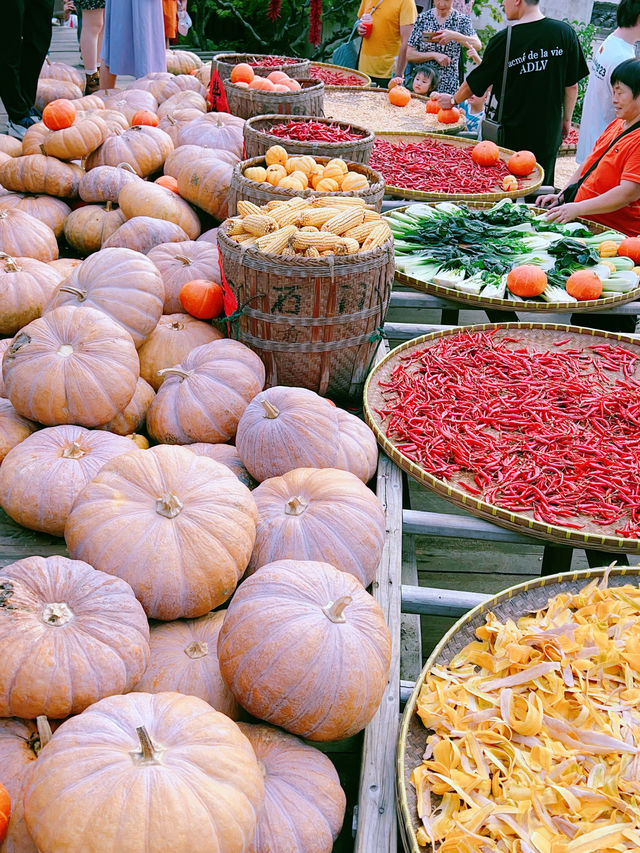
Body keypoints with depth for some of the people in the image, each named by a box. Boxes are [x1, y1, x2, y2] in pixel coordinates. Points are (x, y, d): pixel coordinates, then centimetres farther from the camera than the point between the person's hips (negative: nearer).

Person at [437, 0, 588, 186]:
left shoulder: (504, 40, -13)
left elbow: (475, 83, -1)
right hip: (548, 133, 3)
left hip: (509, 135, -3)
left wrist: (453, 100, 17)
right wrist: (566, 120, 17)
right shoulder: (566, 33, -4)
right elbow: (571, 85, 3)